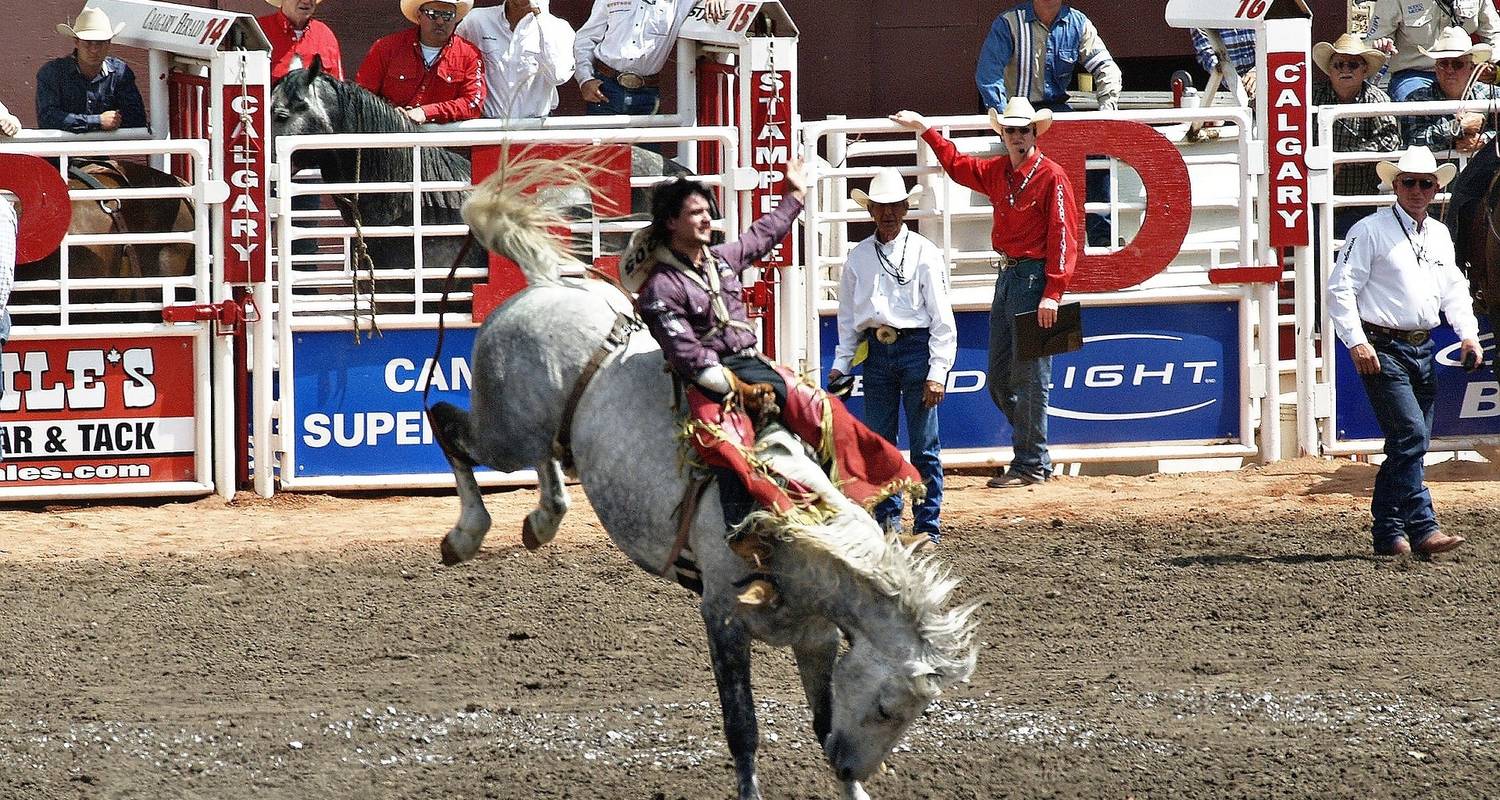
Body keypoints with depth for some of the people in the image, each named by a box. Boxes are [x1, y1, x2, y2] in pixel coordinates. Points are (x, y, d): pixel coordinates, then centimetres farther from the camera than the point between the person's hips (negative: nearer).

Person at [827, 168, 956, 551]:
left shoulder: (925, 254, 0)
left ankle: (927, 526, 2)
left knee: (924, 445, -3)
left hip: (916, 347, -4)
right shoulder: (858, 257, 12)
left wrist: (937, 372, -9)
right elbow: (847, 315, 18)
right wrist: (840, 364, 9)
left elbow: (941, 318, -3)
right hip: (876, 351, 4)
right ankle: (887, 520, 14)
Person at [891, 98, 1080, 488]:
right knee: (999, 380, 10)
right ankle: (1033, 453, 19)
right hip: (1006, 276, 9)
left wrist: (1052, 294, -21)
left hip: (1034, 277, -9)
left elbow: (1063, 237, -15)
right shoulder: (997, 172, 13)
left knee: (1029, 377, -7)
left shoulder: (1051, 176, -10)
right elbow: (958, 165, 34)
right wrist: (925, 129, 37)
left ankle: (1031, 465, -2)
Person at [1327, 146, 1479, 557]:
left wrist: (1468, 334, 6)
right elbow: (1340, 288, -10)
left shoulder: (1439, 235, 15)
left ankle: (1388, 532, 15)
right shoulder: (1370, 231, -6)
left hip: (1423, 349, 7)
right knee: (1410, 435, -16)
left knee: (1410, 443, 8)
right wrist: (1357, 342, -18)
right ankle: (1422, 529, -18)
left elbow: (1454, 289, 22)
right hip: (1383, 349, -7)